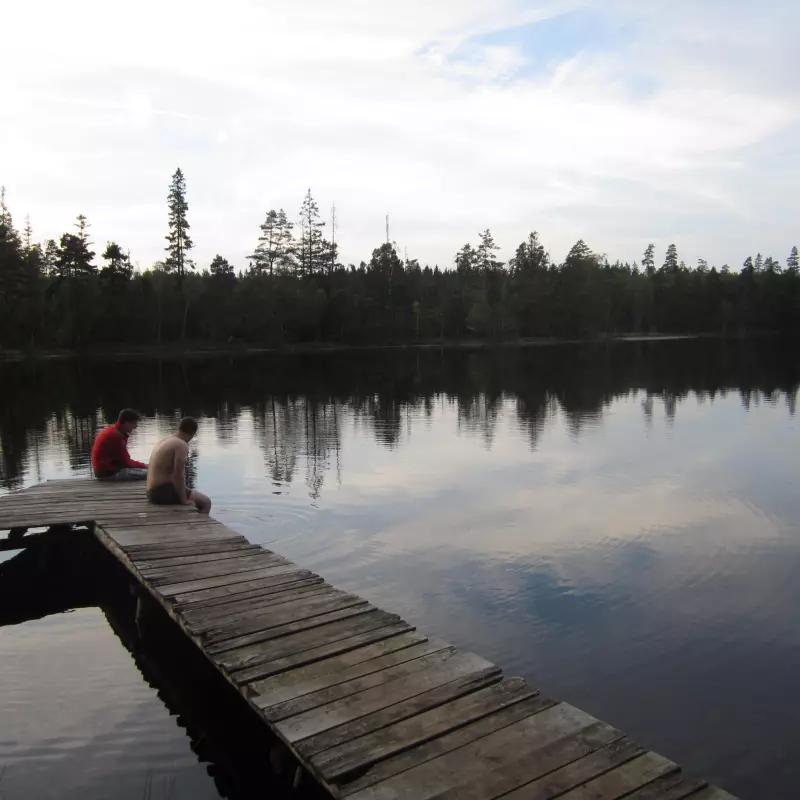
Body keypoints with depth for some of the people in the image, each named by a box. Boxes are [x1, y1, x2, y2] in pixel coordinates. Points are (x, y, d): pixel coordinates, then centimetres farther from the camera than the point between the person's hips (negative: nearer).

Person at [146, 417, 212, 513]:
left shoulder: (165, 441, 15)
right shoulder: (182, 445, -14)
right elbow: (178, 475, -21)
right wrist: (184, 500, -12)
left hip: (153, 491, 10)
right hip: (162, 491, -10)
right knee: (205, 502, -1)